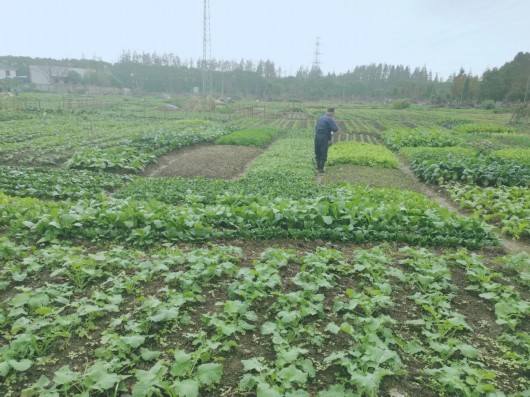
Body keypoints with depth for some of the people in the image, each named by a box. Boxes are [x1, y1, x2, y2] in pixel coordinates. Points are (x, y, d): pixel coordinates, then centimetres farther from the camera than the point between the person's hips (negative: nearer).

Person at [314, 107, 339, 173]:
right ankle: (321, 169, 4)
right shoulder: (330, 119, -10)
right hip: (324, 138, -6)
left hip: (317, 136, 6)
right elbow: (335, 129, -17)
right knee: (324, 154, 4)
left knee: (318, 153, 16)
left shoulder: (320, 118, 12)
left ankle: (318, 167, 23)